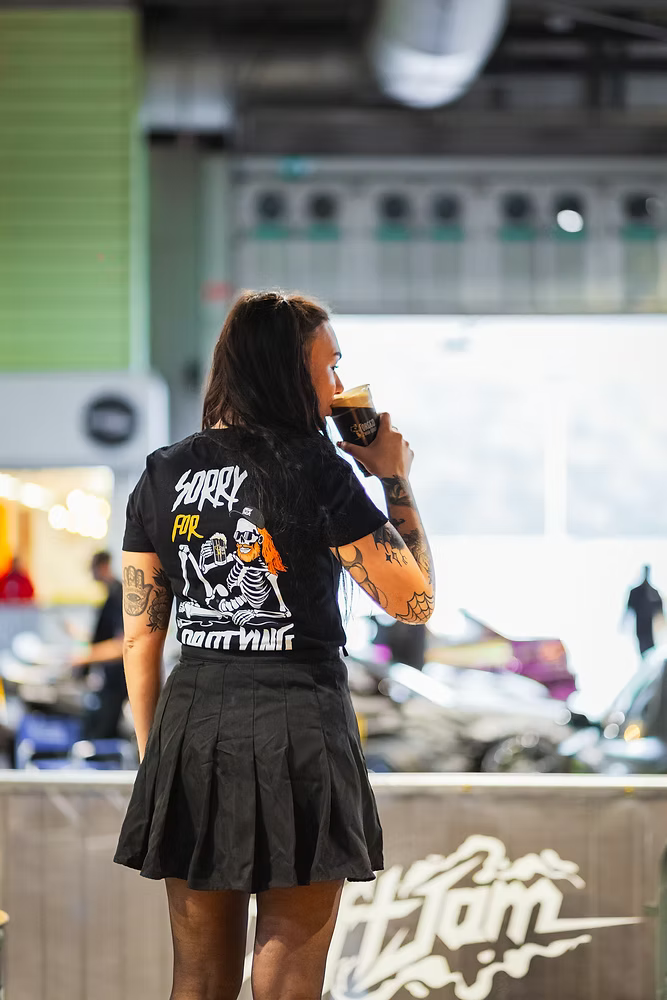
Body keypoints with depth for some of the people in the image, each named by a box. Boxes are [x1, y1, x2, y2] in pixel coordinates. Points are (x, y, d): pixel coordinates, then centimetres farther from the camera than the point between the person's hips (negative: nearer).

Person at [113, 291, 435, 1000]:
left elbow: (140, 637, 7)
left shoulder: (163, 475, 5)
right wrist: (396, 478, 4)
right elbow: (413, 600, -6)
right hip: (299, 727, -5)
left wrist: (154, 754, 16)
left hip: (192, 725, 5)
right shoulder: (317, 471, -9)